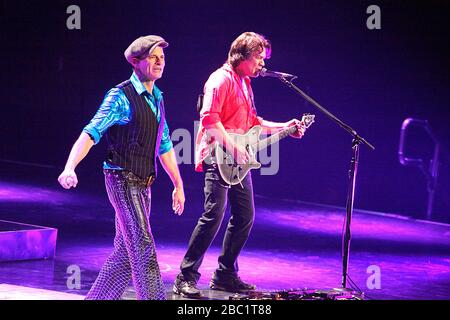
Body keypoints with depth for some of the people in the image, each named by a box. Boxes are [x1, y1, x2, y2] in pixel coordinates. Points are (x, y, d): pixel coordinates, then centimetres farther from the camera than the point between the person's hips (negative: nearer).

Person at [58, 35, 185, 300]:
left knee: (127, 250, 11)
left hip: (142, 184, 8)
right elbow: (91, 133, -19)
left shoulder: (157, 98, 13)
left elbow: (164, 146, 20)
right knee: (143, 246, -12)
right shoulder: (121, 96, -11)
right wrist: (70, 168, -33)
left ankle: (99, 297, 22)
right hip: (123, 181, -8)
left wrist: (178, 184, 21)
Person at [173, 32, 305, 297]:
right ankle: (187, 277, -9)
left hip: (239, 160, 10)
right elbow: (209, 118, -21)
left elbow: (251, 121, 26)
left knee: (245, 217, 9)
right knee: (214, 217, -14)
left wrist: (284, 127, 18)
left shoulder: (245, 82, 19)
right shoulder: (221, 79, -11)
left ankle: (226, 275, 18)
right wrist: (232, 147, -23)